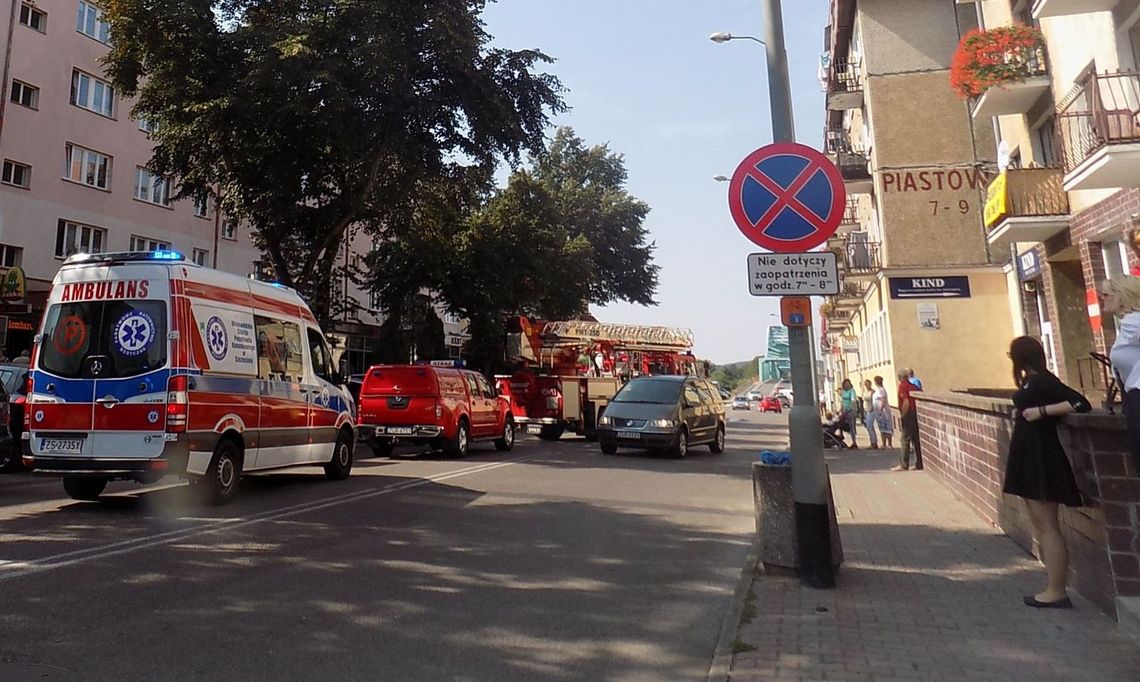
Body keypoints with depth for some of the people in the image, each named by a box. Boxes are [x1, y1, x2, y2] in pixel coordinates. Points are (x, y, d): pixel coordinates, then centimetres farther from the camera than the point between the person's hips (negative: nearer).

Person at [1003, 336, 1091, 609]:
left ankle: (1057, 592, 1)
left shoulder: (1043, 381, -14)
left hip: (1040, 458, -10)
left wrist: (1041, 411, -22)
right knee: (1041, 525, 13)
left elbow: (1081, 403, -22)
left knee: (1047, 526, -5)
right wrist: (1022, 412, 0)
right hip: (1029, 457, 10)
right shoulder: (1031, 381, 13)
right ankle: (1057, 587, 20)